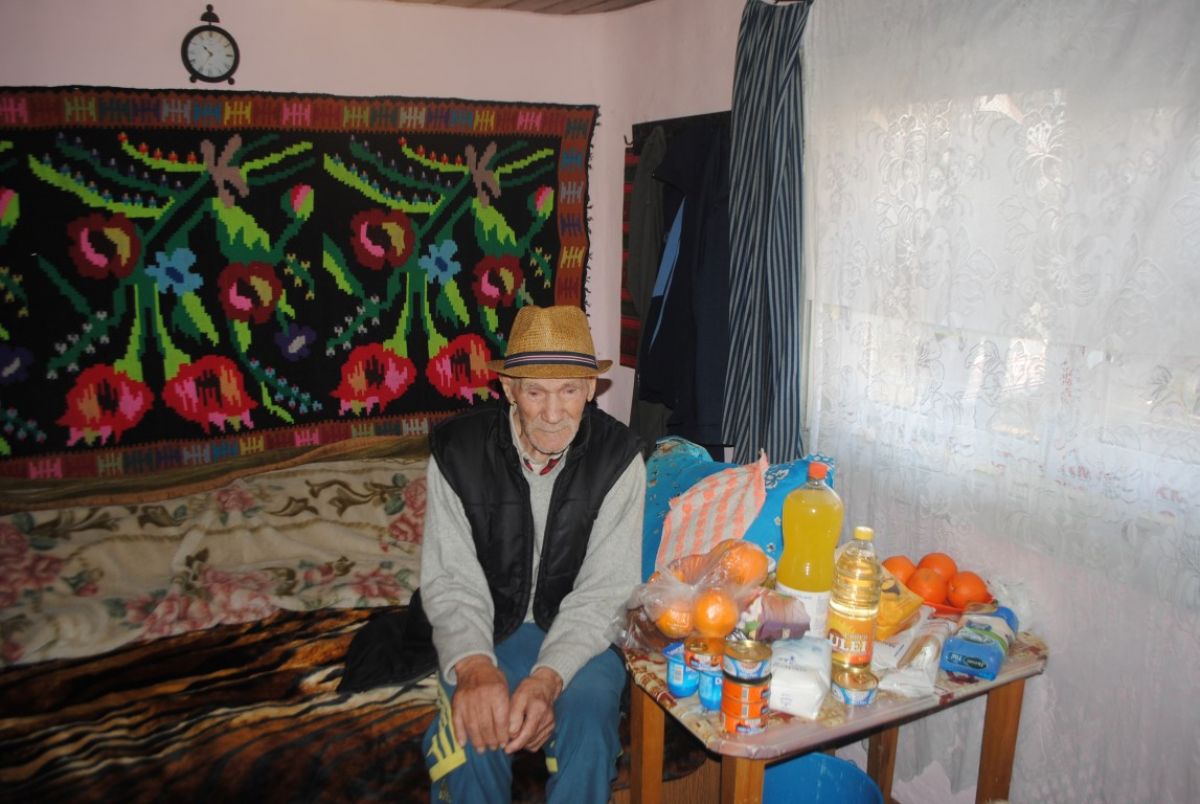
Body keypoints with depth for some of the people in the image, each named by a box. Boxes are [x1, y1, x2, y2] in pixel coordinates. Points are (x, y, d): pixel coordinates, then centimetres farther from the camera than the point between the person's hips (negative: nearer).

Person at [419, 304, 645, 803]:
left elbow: (604, 591, -14)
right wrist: (475, 666, -32)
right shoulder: (457, 450, -11)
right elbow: (451, 583, -12)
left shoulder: (618, 457, -12)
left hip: (580, 635, 0)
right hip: (489, 633, 0)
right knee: (473, 732, -28)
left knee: (587, 719, -29)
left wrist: (547, 677, -31)